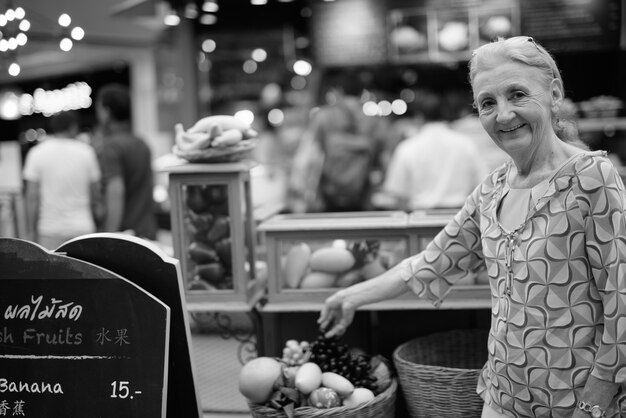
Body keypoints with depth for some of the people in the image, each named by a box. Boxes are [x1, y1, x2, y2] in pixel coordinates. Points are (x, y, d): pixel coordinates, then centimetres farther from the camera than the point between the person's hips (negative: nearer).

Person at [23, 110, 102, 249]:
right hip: (82, 228, 1)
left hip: (50, 229, -1)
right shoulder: (86, 152, 2)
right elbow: (96, 196, 6)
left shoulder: (36, 153, -1)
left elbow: (32, 198, -4)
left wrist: (30, 233, 1)